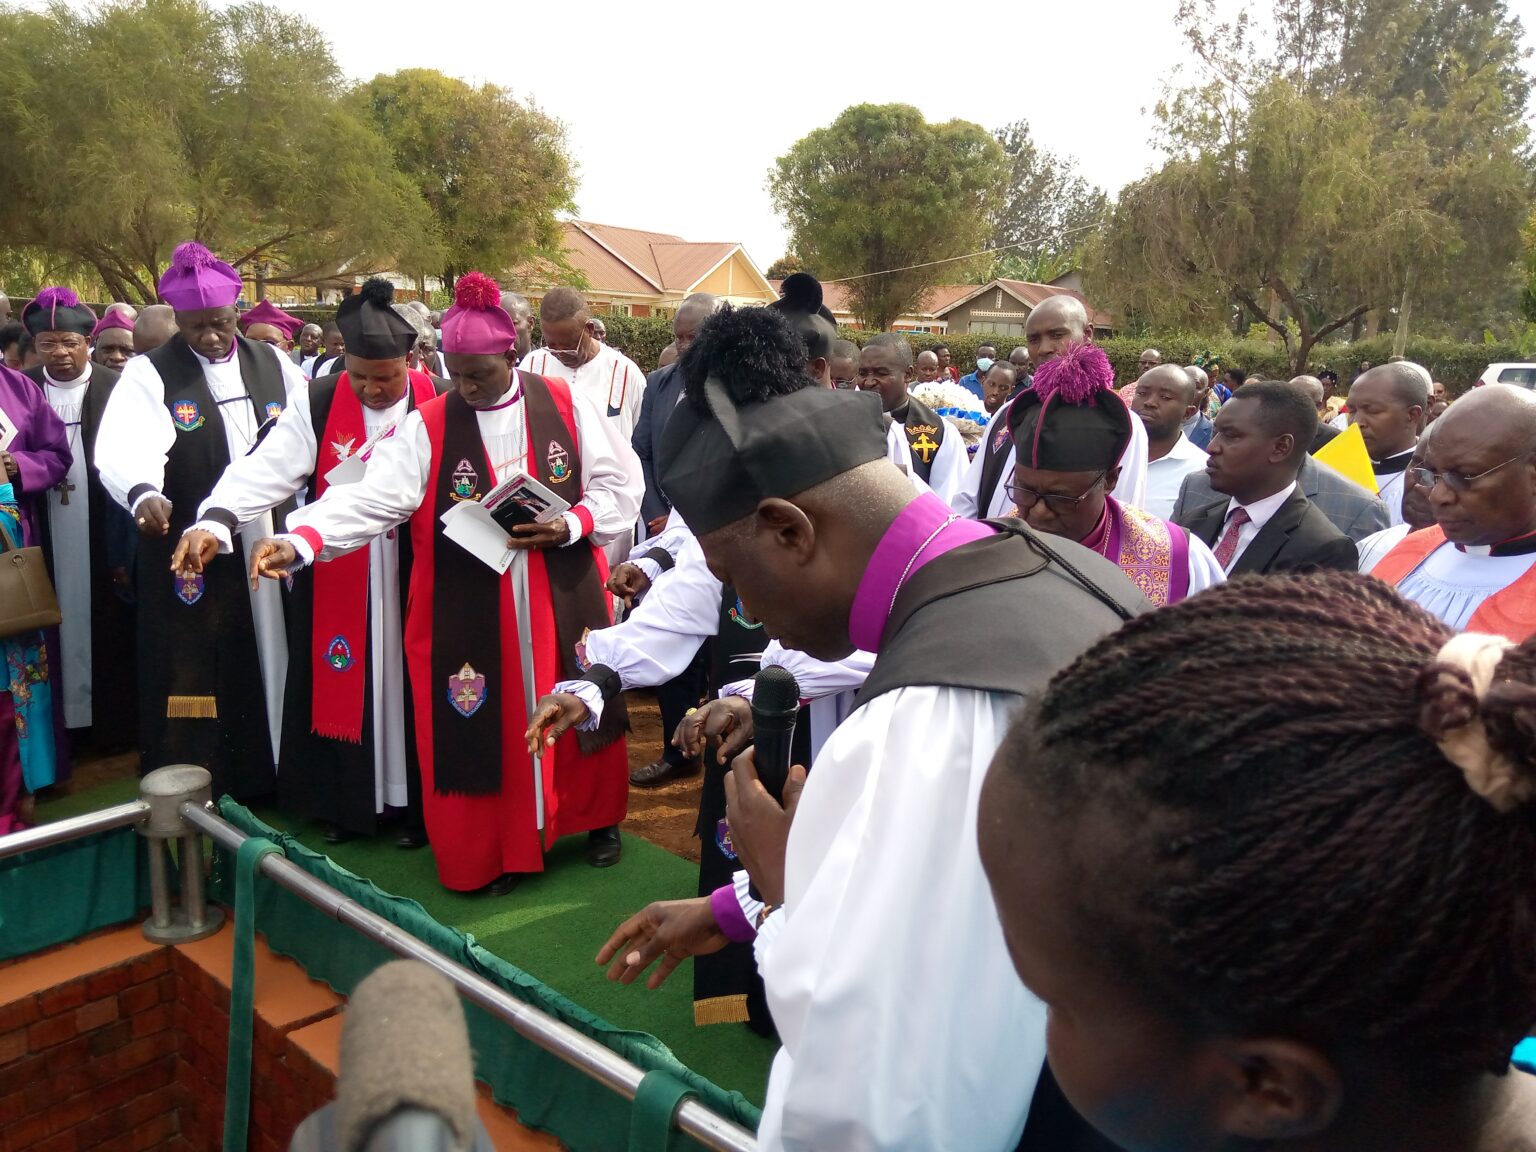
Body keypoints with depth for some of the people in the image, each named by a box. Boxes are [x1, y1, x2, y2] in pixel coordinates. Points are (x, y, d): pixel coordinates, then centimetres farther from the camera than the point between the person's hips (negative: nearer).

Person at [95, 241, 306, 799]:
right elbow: (124, 445, -21)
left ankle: (263, 779, 24)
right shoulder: (149, 373, -3)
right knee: (190, 682, 2)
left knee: (266, 665, 10)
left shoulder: (271, 364, 9)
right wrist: (143, 493, -40)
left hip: (266, 549, 3)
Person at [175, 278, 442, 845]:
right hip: (334, 581, 1)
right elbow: (267, 468, -13)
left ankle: (411, 802, 22)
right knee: (339, 688, 8)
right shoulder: (315, 403, -3)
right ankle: (343, 803, 25)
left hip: (414, 582, -1)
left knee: (409, 686, 7)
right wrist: (216, 519, -28)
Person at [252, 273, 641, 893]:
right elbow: (372, 498, -14)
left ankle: (597, 819, 37)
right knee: (480, 726, 4)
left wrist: (569, 526, -16)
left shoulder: (567, 404, -3)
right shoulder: (426, 427, -4)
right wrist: (298, 542, -29)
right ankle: (493, 849, 24)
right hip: (468, 615, -1)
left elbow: (619, 484, 0)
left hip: (564, 599, 1)